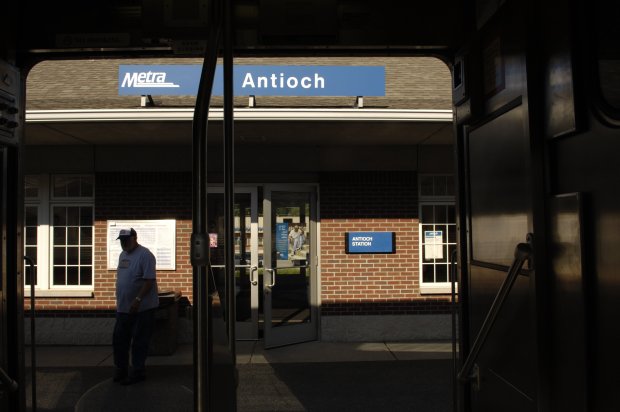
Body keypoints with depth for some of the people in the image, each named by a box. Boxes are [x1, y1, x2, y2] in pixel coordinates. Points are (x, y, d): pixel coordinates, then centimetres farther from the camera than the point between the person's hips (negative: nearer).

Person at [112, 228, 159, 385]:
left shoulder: (145, 255, -16)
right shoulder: (123, 255, 12)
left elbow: (149, 280, -21)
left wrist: (138, 300, -25)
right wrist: (119, 301, 18)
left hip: (142, 308, -8)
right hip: (123, 307, 9)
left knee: (139, 342, 2)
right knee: (119, 339, 14)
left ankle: (137, 372, 14)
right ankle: (121, 369, 29)